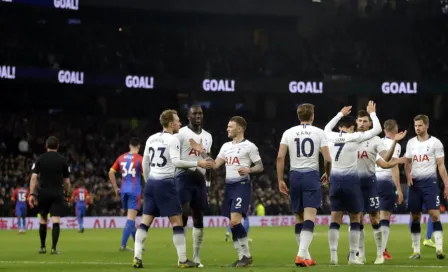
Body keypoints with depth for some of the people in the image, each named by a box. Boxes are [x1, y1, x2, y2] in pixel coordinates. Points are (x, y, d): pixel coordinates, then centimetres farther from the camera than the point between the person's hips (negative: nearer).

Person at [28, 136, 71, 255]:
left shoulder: (40, 159, 3)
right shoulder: (63, 160, 3)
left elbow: (34, 177, -6)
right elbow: (66, 181, 5)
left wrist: (32, 194, -5)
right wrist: (66, 195, 17)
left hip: (43, 193, 1)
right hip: (58, 193, -1)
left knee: (43, 220, 16)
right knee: (56, 221, -4)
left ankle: (43, 247, 20)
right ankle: (54, 248, -14)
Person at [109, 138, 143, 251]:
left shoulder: (121, 158, 9)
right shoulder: (139, 159, -6)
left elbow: (111, 172, 9)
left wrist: (116, 188, 16)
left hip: (124, 191, 6)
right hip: (135, 191, -6)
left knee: (130, 217, 16)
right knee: (131, 218, -6)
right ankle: (123, 245, -14)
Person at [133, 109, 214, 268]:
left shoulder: (151, 139, 13)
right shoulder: (172, 139, -9)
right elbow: (176, 162, -19)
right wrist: (198, 163, -17)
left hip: (151, 183, 7)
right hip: (165, 183, -7)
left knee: (146, 221, 7)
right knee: (177, 221, -2)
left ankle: (137, 257, -1)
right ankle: (182, 260, -1)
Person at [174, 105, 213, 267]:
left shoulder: (207, 136, 16)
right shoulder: (181, 133, -5)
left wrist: (209, 177, 18)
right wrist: (192, 169, -18)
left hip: (200, 180, 6)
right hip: (184, 177, -6)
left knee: (199, 217, 5)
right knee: (183, 214, -12)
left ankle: (196, 257, 9)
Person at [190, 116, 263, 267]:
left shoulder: (249, 146, -4)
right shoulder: (226, 146, 16)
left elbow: (260, 167, -3)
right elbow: (215, 165, 12)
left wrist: (249, 170, -22)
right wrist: (201, 152, 6)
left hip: (242, 186, -7)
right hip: (228, 187, 7)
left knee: (235, 221, -18)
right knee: (232, 225, 6)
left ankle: (247, 255, -6)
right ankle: (242, 256, 14)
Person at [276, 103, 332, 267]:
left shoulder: (288, 133, 6)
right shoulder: (319, 133, 1)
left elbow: (280, 157, -1)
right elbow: (327, 159, -3)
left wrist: (280, 180, 5)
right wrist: (327, 174, 17)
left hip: (295, 175, 3)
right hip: (312, 175, -3)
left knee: (299, 218, 12)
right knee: (309, 216, -8)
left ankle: (306, 256, 17)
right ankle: (301, 254, -24)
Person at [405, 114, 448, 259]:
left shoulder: (435, 143, -2)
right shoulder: (411, 143, 11)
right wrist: (408, 175, -2)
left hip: (430, 182, -4)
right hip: (415, 182, 4)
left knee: (434, 215, -12)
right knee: (415, 217, 5)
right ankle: (416, 251, 11)